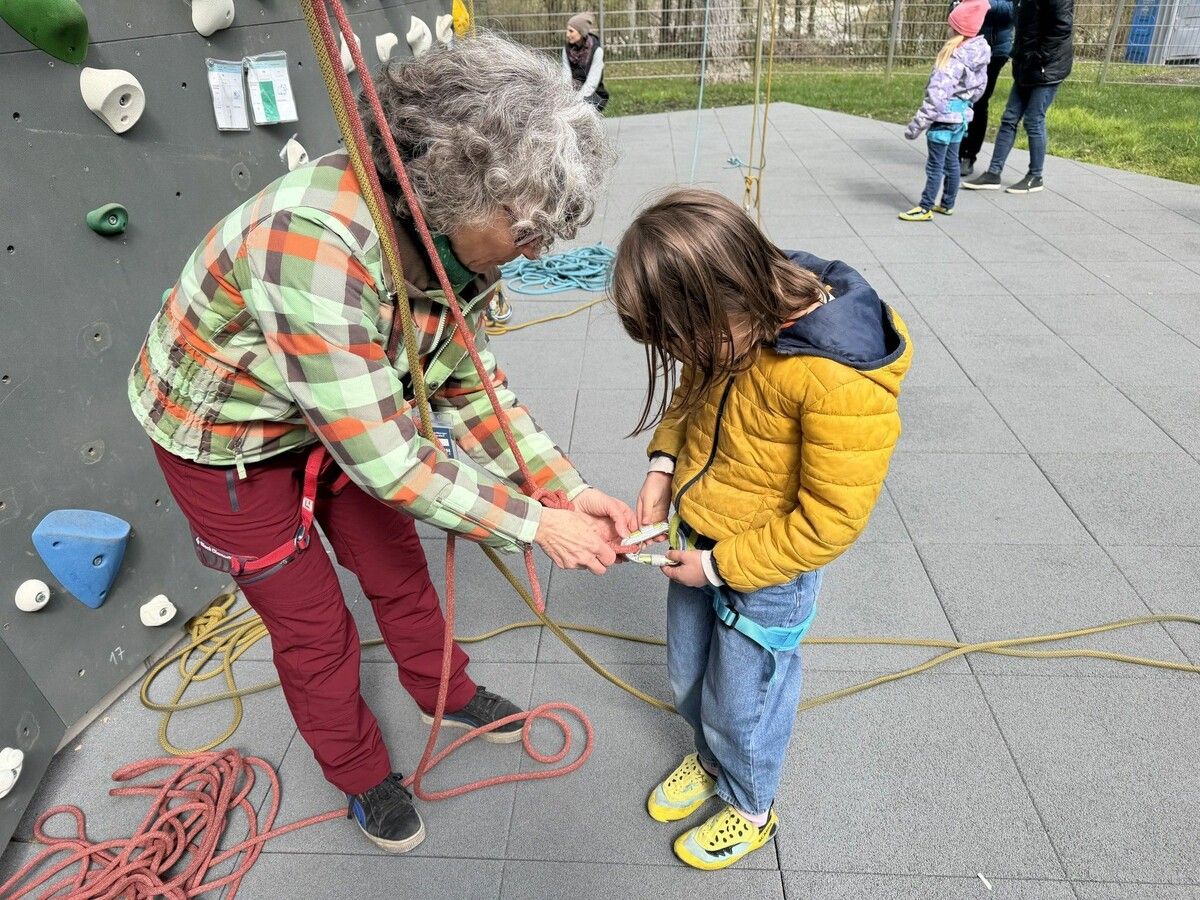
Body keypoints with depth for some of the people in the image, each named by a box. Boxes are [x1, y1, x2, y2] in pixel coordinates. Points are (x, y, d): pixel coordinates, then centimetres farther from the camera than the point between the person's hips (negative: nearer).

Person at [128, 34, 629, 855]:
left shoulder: (457, 234, -18)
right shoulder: (316, 238, -42)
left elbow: (474, 389, -7)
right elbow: (382, 457, -37)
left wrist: (572, 490, -15)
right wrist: (535, 524, -29)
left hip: (342, 412, 6)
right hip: (224, 436, -6)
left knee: (398, 564, 21)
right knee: (313, 624, 10)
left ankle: (444, 692, 49)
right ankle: (363, 776, 38)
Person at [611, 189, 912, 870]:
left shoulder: (844, 381, -34)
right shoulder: (748, 312, -10)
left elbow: (830, 522, -26)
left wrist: (719, 565, -19)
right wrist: (663, 464, -6)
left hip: (769, 568, -7)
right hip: (698, 542, 7)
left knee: (740, 706, 17)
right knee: (689, 680, 26)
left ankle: (750, 809, 48)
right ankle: (711, 761, 57)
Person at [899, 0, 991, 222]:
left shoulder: (954, 59, -21)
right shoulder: (979, 55, 5)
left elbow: (937, 95, -23)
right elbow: (979, 87, 14)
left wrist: (917, 124, -21)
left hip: (945, 116, -9)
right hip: (960, 115, 9)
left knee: (935, 164, -2)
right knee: (951, 161, 16)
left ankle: (925, 208, 4)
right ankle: (947, 204, 26)